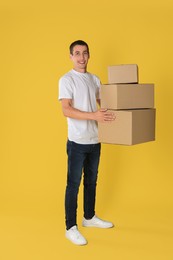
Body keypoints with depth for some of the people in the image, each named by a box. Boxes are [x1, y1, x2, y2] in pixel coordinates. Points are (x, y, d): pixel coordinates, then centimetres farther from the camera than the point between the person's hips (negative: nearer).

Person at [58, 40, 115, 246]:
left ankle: (89, 217, 33)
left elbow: (103, 103, 19)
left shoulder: (95, 79, 11)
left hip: (95, 140, 7)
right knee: (73, 184, 0)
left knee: (91, 181, 17)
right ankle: (70, 228, 10)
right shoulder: (67, 80, -9)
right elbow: (66, 110, -19)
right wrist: (94, 116, -29)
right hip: (77, 141, -7)